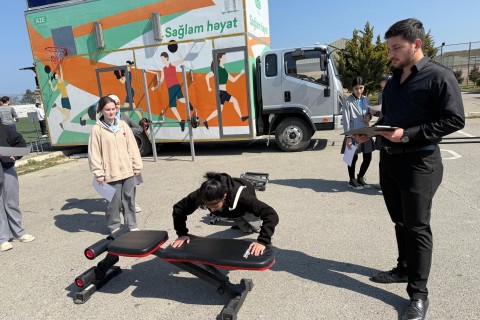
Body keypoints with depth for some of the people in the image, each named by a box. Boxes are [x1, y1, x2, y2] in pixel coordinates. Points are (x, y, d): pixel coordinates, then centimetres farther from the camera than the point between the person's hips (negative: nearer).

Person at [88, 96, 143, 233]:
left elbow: (132, 147, 7)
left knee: (129, 199, 12)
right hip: (111, 173, -3)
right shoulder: (97, 130, -5)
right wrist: (99, 174, -8)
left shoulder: (123, 125, 6)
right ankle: (114, 227, 22)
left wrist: (137, 165, 6)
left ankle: (132, 225, 27)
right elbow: (94, 154, -5)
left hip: (127, 170, 4)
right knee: (114, 201, 2)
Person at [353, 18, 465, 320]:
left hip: (420, 163, -7)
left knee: (417, 226, -1)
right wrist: (370, 132, 1)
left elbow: (455, 120, -14)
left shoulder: (439, 76, -9)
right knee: (400, 221, 17)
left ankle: (419, 294, 11)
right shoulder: (394, 80, 14)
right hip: (389, 159, 7)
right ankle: (404, 269, 34)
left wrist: (409, 134, -22)